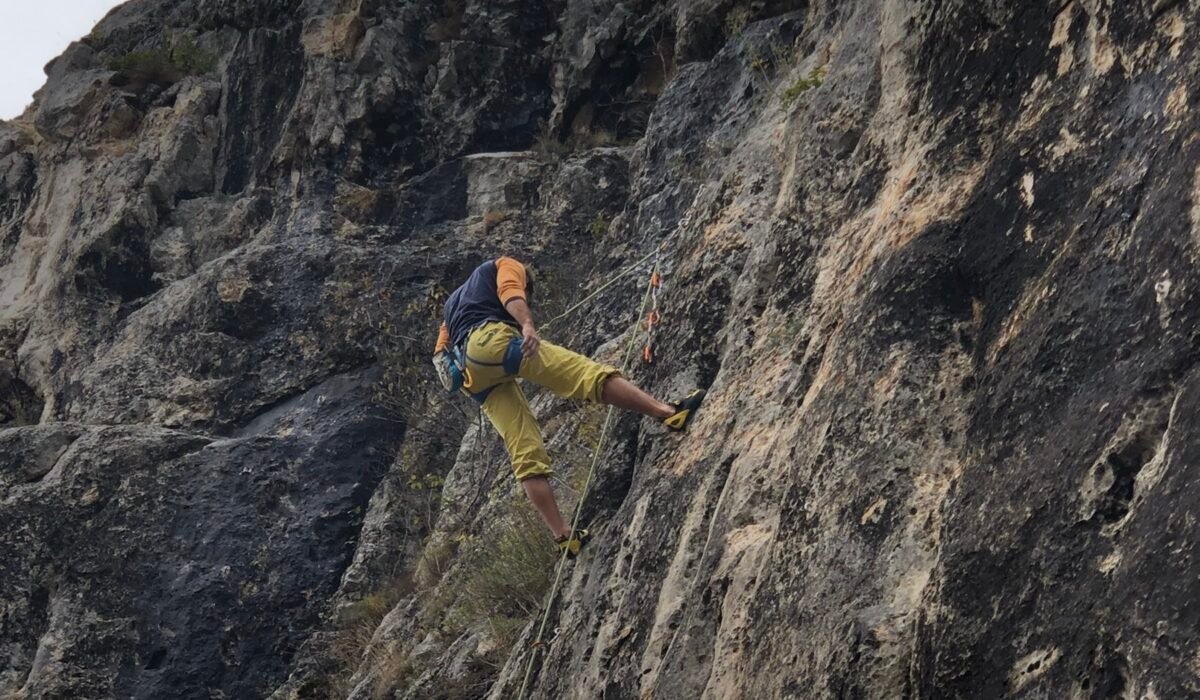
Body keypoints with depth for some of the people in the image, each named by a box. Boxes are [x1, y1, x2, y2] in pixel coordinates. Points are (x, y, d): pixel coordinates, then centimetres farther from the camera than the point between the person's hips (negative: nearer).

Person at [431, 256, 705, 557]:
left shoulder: (455, 302, 43)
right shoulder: (507, 267, 24)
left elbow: (441, 353, 29)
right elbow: (510, 294, -1)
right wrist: (527, 324, -18)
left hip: (475, 377, 7)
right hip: (492, 339, -7)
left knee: (527, 455, 1)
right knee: (589, 373, -16)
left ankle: (564, 535, -7)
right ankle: (669, 412, -30)